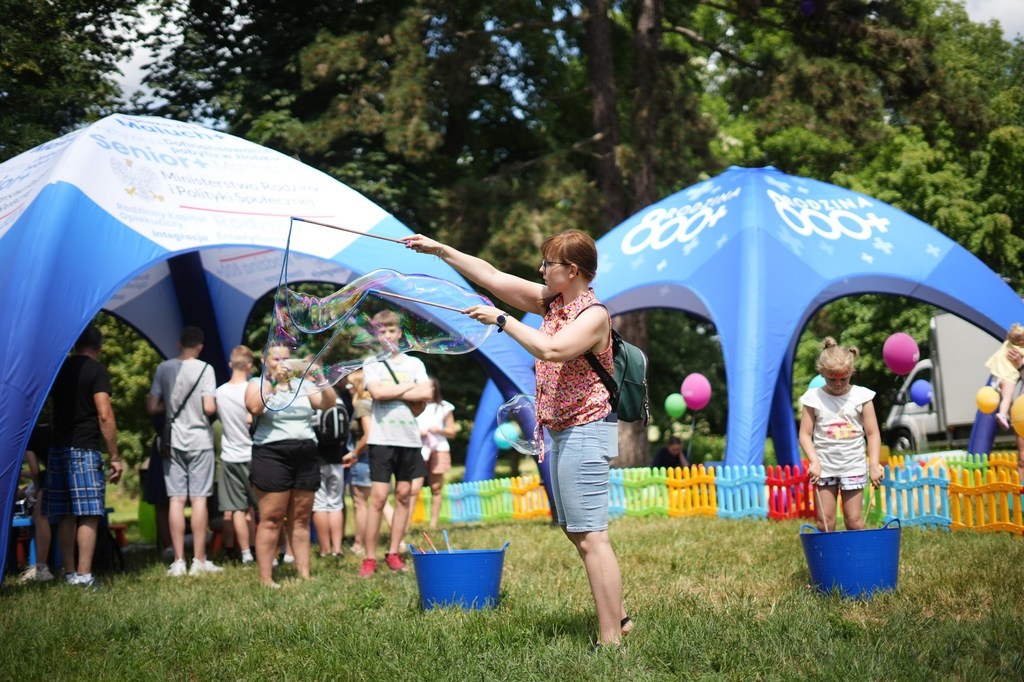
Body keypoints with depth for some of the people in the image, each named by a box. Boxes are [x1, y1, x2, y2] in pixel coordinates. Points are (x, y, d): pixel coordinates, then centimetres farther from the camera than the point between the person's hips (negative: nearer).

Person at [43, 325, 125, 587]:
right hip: (85, 450, -6)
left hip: (57, 448, 6)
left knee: (65, 515, 10)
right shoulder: (97, 371, -6)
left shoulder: (58, 369, 12)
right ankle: (84, 575, -12)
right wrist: (115, 457, -10)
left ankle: (69, 573, 14)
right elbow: (104, 415, -13)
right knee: (89, 514, -6)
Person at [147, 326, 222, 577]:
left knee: (176, 499, 3)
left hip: (173, 441, 3)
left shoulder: (163, 368, 2)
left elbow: (152, 407, 2)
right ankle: (199, 560, 3)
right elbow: (209, 408, -15)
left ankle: (178, 561, 2)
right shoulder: (204, 369, -8)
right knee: (199, 499, 1)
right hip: (200, 440, -3)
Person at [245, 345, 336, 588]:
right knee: (271, 519, -7)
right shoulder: (257, 384, 6)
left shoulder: (302, 384, 17)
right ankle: (265, 577, -6)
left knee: (301, 519, 6)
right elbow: (255, 407, -15)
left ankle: (304, 573, 9)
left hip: (306, 456, 4)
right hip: (271, 455, -4)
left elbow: (328, 402, 4)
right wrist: (273, 381, -15)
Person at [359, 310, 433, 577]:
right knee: (378, 497, -8)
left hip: (409, 437, 4)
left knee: (404, 495, 5)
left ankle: (393, 553, 13)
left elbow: (426, 395, -2)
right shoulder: (372, 364, 5)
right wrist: (410, 388, -4)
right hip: (382, 438, -3)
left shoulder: (415, 363, 12)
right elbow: (377, 393, -13)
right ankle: (369, 558, -5)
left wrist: (391, 392, -8)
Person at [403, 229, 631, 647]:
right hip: (561, 430, 10)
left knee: (590, 537, -12)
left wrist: (500, 319, -24)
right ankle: (617, 616, 24)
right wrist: (440, 250, 13)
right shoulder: (552, 301, 11)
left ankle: (611, 640, -11)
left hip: (586, 430, -10)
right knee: (573, 530, 15)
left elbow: (551, 350, -32)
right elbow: (492, 277, 13)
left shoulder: (594, 314, -15)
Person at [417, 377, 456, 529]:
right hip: (418, 449, -2)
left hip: (439, 449, 2)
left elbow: (452, 432, 12)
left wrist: (439, 430, -7)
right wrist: (417, 432, -9)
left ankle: (433, 524, 8)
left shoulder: (444, 407, 10)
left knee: (436, 487, 3)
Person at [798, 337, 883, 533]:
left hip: (853, 467, 0)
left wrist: (874, 464, -9)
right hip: (824, 467, 0)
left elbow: (872, 434, 1)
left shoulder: (860, 397, 0)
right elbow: (805, 435, -1)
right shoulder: (814, 398, 0)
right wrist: (814, 461, -15)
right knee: (825, 521, 0)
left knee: (854, 520, 2)